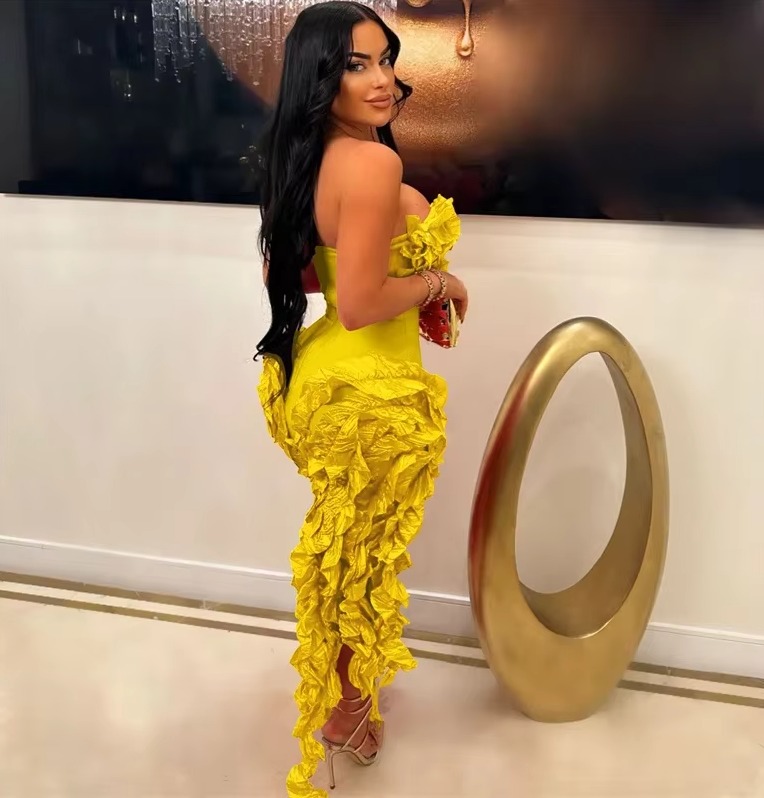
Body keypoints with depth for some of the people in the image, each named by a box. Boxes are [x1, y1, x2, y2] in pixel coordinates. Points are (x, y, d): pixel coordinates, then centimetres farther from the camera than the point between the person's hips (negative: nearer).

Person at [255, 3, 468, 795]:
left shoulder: (310, 159, 6)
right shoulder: (373, 163, -23)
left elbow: (283, 270, 15)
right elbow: (360, 305, -26)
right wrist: (437, 280, -10)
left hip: (319, 375, 9)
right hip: (370, 394, -9)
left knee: (340, 548, 26)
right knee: (360, 555, 12)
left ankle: (338, 683, 49)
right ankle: (344, 712, 36)